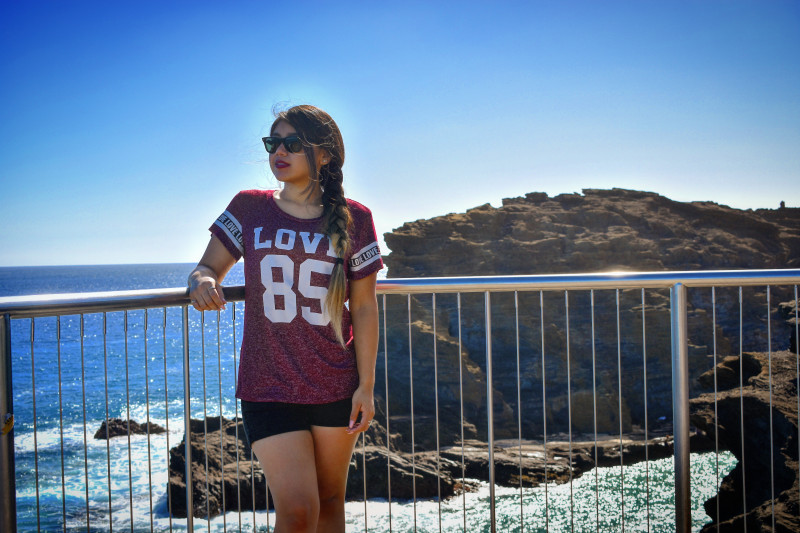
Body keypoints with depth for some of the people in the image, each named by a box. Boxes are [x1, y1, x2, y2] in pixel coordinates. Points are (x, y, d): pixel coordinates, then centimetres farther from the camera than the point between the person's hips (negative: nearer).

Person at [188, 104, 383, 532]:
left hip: (336, 387, 1)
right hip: (268, 388, -1)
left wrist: (366, 385, -2)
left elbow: (364, 308, 0)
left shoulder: (353, 219, -1)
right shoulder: (249, 209, 2)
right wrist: (202, 281, -19)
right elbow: (208, 267, 6)